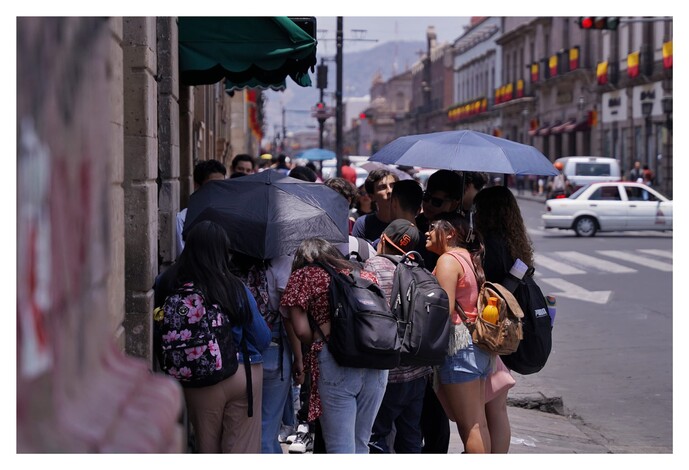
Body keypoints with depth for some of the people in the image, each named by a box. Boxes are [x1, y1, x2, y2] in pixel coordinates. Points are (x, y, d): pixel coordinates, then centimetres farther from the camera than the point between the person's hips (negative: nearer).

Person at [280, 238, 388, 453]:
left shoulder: (304, 276, 8)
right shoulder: (364, 274, 21)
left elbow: (301, 329, 0)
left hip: (336, 362, -5)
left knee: (340, 447, -2)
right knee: (360, 443, 15)